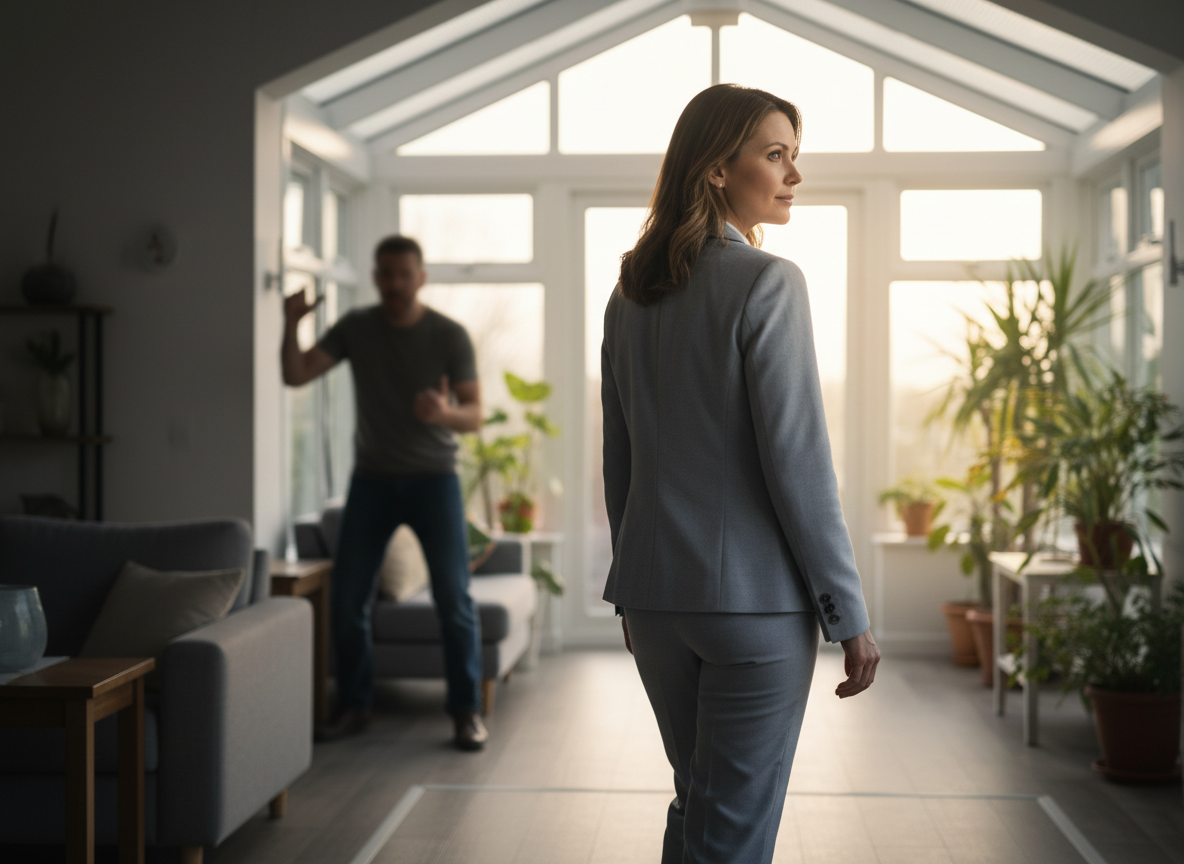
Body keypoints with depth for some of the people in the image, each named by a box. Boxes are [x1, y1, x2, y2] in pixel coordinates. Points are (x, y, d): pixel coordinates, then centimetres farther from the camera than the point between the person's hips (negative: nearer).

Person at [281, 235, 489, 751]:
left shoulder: (449, 336, -7)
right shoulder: (356, 328, 0)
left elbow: (475, 417, -9)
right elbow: (296, 376, -6)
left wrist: (446, 413, -32)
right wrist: (291, 325, -23)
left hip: (433, 479, -2)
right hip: (372, 478, 3)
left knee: (454, 598, -7)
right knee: (346, 598, 1)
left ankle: (467, 711, 4)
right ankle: (354, 706, 16)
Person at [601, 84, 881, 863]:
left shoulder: (632, 295, 8)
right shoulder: (767, 282, -13)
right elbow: (797, 461, -17)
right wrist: (849, 614, -10)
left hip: (656, 589, 7)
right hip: (756, 594, -7)